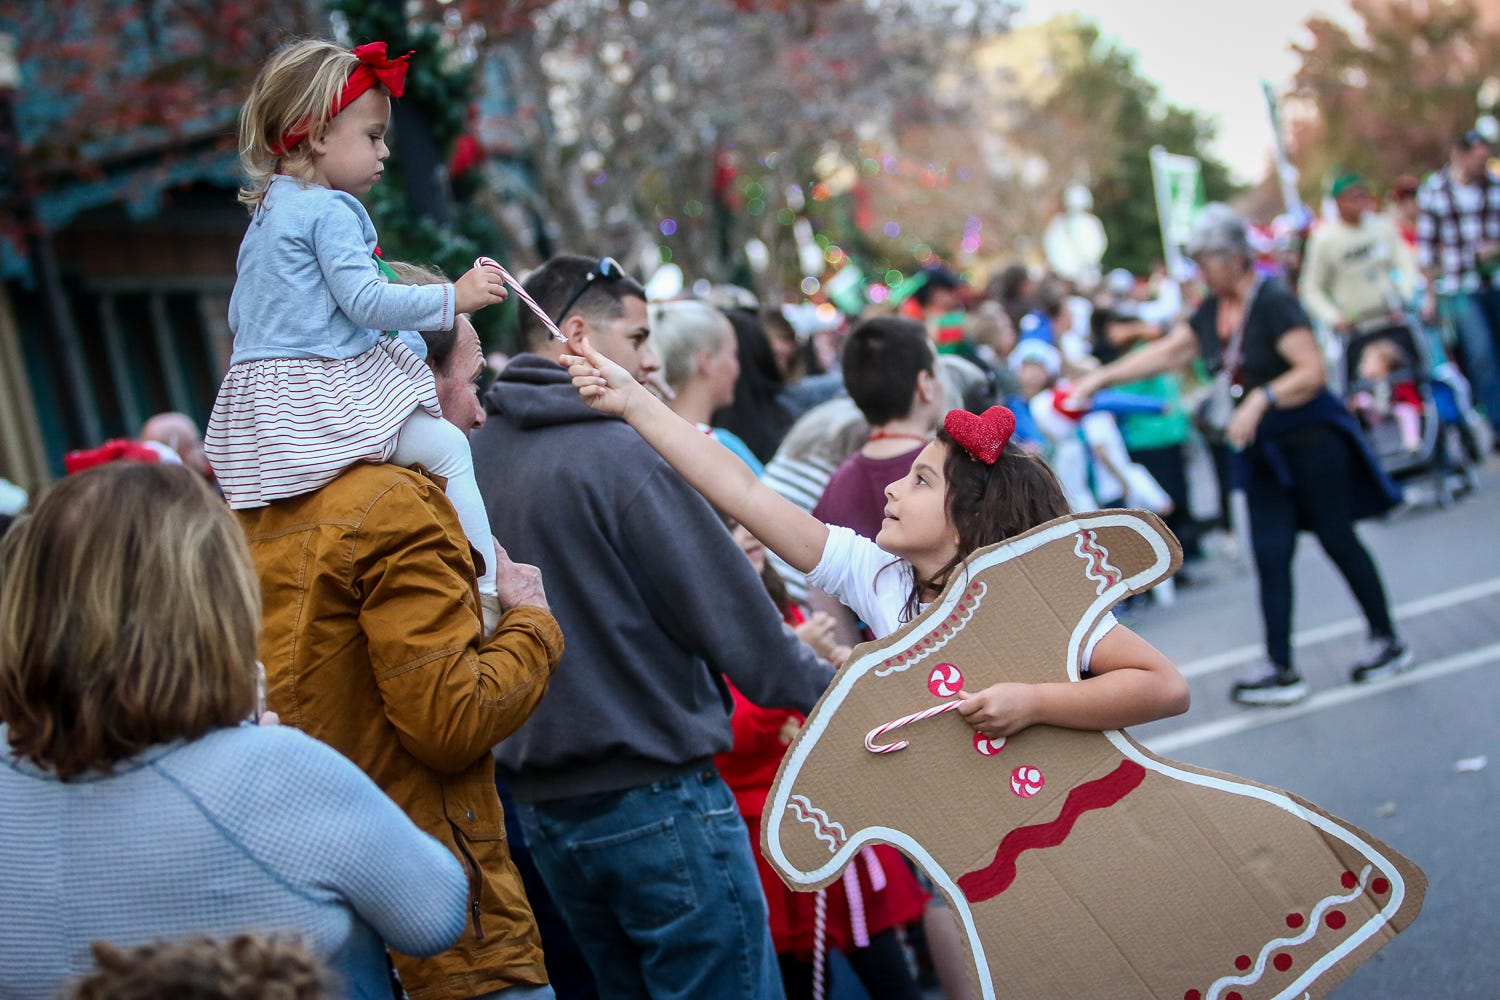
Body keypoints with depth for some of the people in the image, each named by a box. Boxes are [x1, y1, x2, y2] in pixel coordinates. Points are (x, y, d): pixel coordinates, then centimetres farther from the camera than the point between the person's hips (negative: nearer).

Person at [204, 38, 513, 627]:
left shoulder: (264, 213, 19)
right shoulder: (330, 211, -12)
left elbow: (239, 315, 24)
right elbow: (365, 302, -18)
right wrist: (452, 298, -12)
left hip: (256, 385, 11)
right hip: (318, 392, -10)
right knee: (448, 450, -13)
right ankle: (490, 591, -17)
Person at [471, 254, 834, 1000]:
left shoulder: (473, 456, 4)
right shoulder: (621, 455, -16)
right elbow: (728, 609, -14)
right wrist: (821, 687, 0)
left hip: (536, 795, 8)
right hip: (650, 795, -8)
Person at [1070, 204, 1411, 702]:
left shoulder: (1272, 302, -18)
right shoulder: (1212, 311, 6)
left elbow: (1313, 371, -22)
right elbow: (1165, 352, 9)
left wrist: (1262, 399, -32)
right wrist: (1103, 377, 4)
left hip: (1309, 436, -7)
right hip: (1262, 447, 7)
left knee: (1337, 538, 3)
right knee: (1271, 554, 3)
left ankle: (1388, 641, 21)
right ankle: (1282, 671, 5)